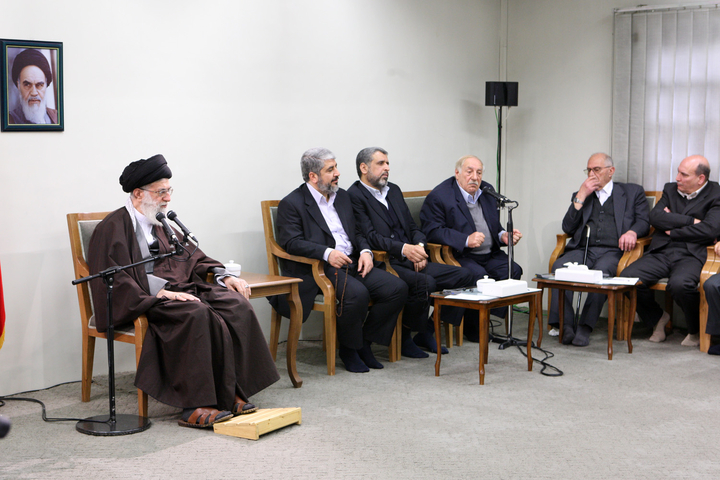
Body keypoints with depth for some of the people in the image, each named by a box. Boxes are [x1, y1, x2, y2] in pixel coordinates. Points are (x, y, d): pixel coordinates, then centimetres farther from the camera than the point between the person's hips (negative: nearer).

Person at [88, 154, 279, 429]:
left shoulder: (159, 223, 22)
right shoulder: (114, 228, -4)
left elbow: (189, 257, 25)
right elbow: (115, 281, -14)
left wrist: (223, 276, 8)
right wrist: (160, 293, -24)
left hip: (175, 290, 8)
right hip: (139, 301, -8)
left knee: (236, 304, -17)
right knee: (197, 315, -35)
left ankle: (231, 394, -20)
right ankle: (196, 406, -32)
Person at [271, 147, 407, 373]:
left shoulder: (342, 196, 20)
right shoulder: (291, 204, -2)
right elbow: (292, 243, -13)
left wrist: (365, 251, 1)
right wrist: (327, 253, -27)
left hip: (353, 262, 7)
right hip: (320, 269, -7)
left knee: (397, 288, -13)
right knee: (357, 293, -34)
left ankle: (364, 342, 2)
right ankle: (348, 348, -8)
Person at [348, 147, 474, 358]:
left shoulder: (394, 190, 22)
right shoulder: (355, 196, -4)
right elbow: (370, 236, -15)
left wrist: (419, 246, -3)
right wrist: (404, 249, -27)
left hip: (411, 262, 8)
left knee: (463, 275, -6)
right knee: (425, 283, -33)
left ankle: (426, 331, 3)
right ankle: (404, 337, -11)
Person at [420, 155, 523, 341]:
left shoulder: (488, 191, 16)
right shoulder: (439, 196, -7)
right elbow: (432, 231, -17)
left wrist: (503, 235, 0)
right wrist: (466, 240, -26)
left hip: (490, 255, 7)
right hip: (459, 256, -6)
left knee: (513, 270, -19)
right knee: (479, 276, -32)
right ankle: (472, 325, -12)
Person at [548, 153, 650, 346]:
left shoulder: (633, 192, 19)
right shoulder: (580, 195, 26)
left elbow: (643, 221, 9)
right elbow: (567, 228, 13)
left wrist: (632, 232, -15)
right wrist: (581, 197, 5)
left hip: (612, 252, -3)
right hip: (582, 249, 3)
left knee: (601, 270, -38)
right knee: (559, 266, -30)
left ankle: (585, 328, -34)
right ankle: (564, 326, -30)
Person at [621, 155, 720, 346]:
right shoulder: (670, 189, 19)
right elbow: (655, 217, 3)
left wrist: (672, 231, -3)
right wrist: (691, 221, -6)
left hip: (691, 254, -5)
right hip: (661, 252, 5)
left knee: (679, 284, -37)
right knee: (627, 277, -20)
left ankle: (697, 330, -5)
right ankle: (657, 317, 10)